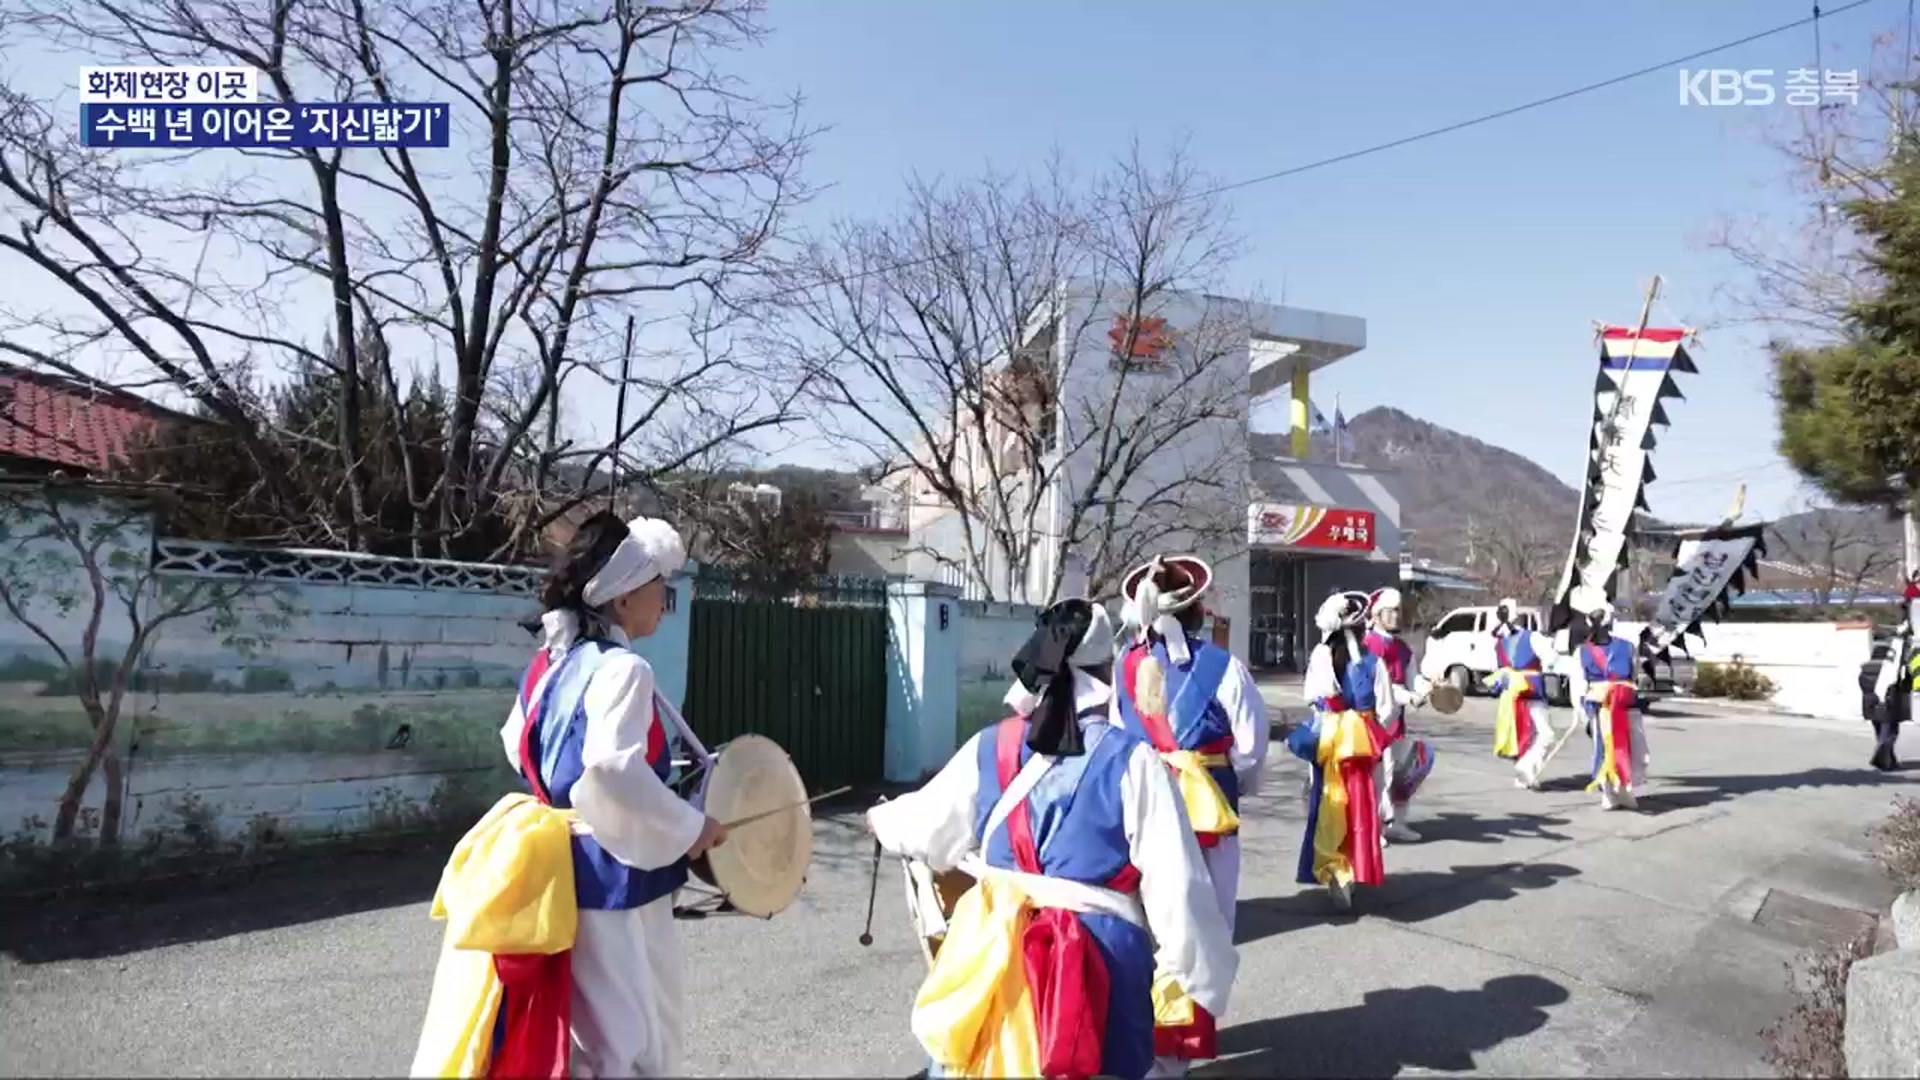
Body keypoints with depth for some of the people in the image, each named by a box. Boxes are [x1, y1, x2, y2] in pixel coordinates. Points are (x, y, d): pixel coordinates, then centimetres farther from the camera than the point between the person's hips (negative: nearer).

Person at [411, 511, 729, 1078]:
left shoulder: (552, 661, 7)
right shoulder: (622, 669, -21)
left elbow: (519, 745, 20)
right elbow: (614, 769, -33)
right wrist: (688, 828, -22)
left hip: (565, 865, 9)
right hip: (613, 875, -9)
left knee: (588, 1030, 24)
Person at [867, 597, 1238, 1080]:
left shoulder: (989, 749, -1)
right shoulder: (1132, 762, -12)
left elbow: (927, 827, 14)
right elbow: (1176, 887, -11)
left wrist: (882, 820, 36)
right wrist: (1200, 986, 0)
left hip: (993, 957, 3)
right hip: (1100, 966, -3)